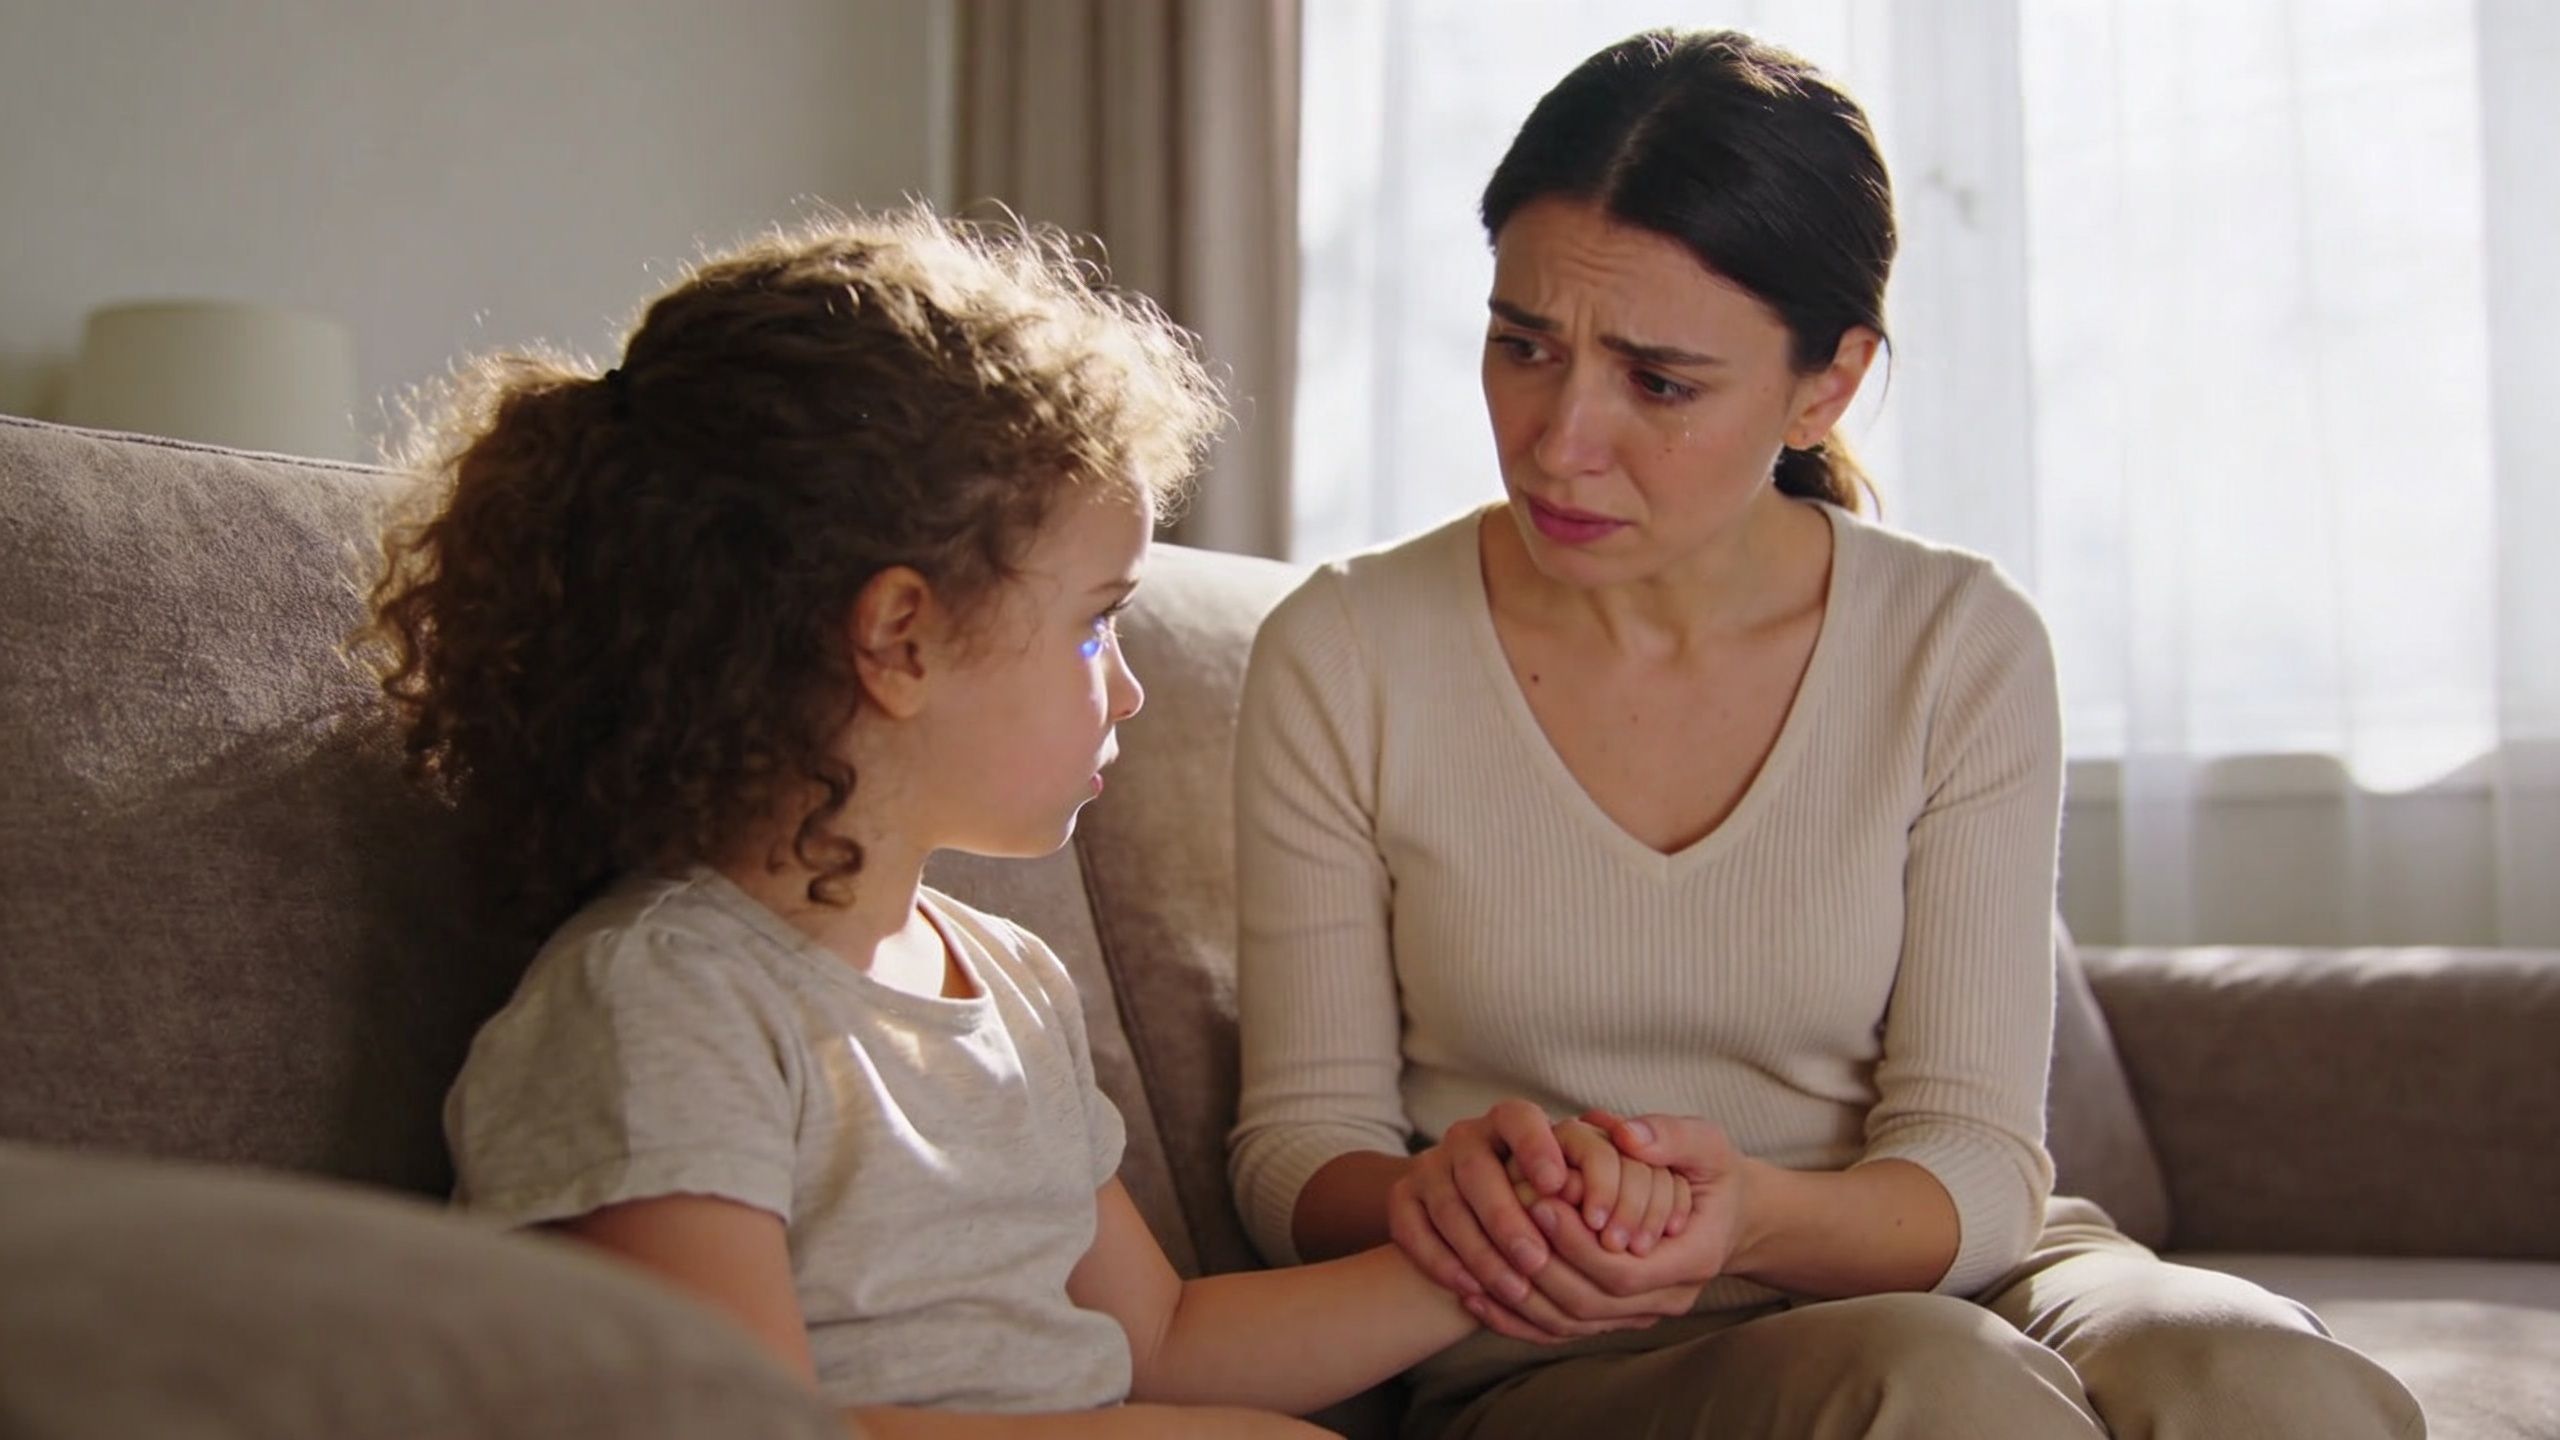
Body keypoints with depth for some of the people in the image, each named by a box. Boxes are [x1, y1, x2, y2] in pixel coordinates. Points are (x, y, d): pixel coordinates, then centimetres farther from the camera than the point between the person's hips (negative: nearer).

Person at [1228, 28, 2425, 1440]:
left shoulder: (1962, 650, -3)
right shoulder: (1341, 658, -6)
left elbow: (1975, 1161, -6)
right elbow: (1298, 1140, -2)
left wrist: (1757, 1217, -29)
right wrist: (1430, 1197, -27)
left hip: (1927, 1284, 3)